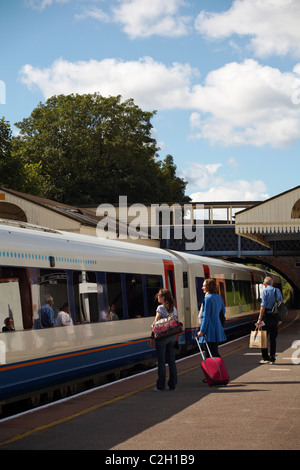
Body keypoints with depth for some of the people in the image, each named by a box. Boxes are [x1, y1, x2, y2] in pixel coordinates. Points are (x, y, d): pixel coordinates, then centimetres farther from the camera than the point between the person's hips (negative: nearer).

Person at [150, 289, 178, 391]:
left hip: (162, 337, -6)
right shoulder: (173, 308, 10)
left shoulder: (160, 308, -10)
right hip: (172, 336, 6)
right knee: (171, 361, 9)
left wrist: (152, 337, -11)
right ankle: (172, 384, 11)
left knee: (161, 361, -1)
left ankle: (160, 385, 2)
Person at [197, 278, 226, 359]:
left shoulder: (208, 298, -13)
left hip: (209, 331, -9)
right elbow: (223, 312, 21)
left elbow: (206, 316, -15)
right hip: (218, 327, 9)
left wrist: (202, 330, -14)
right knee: (215, 352, 14)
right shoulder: (218, 297, 11)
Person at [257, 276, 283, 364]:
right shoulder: (278, 291, 8)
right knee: (273, 338, 11)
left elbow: (263, 306, -14)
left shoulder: (265, 291, -7)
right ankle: (272, 358, 11)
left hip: (267, 315, -5)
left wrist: (260, 318, -13)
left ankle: (265, 357, -1)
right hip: (275, 317, 5)